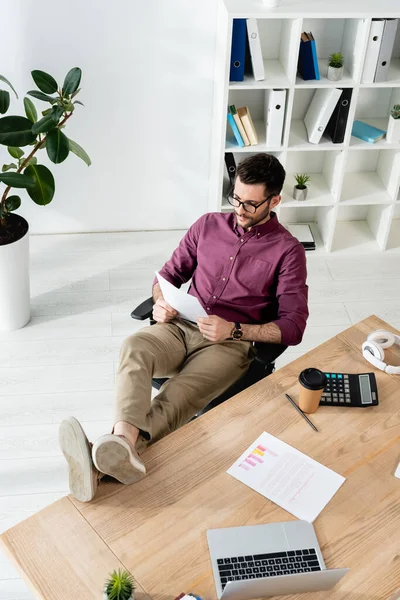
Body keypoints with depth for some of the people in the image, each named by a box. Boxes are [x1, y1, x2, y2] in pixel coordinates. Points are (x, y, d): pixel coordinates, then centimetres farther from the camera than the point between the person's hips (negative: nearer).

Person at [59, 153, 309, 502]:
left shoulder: (287, 251, 1)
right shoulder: (209, 225, 14)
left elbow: (293, 327, -4)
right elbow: (169, 274, 21)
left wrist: (234, 329, -17)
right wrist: (161, 303, -3)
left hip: (231, 344, -4)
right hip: (181, 326, 4)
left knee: (178, 398, -35)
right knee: (134, 348, -33)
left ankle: (100, 463, -58)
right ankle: (123, 445, -57)